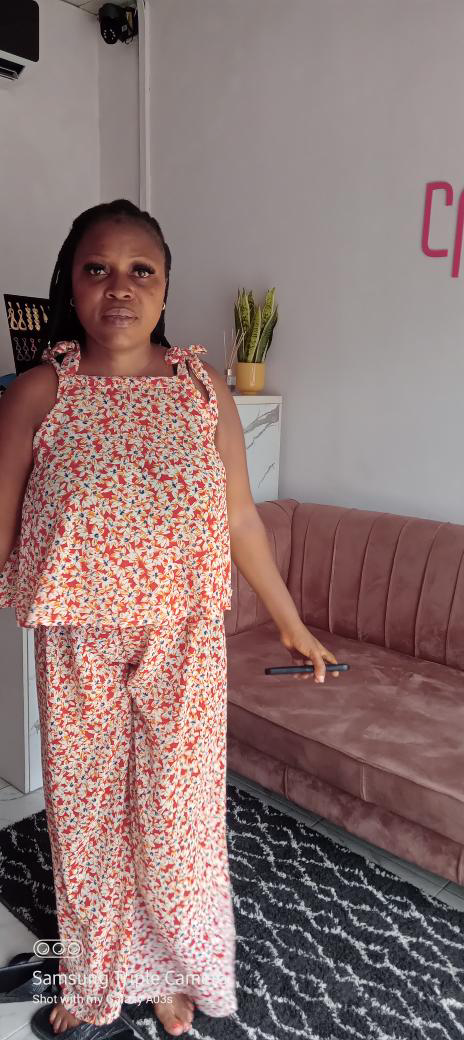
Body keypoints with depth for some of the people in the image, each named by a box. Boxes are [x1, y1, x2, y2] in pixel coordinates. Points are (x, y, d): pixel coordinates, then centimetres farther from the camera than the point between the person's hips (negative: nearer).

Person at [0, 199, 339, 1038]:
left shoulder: (201, 385, -2)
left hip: (185, 644, 1)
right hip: (79, 646, 0)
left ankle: (172, 970, 44)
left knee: (179, 813, 13)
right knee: (86, 812, 17)